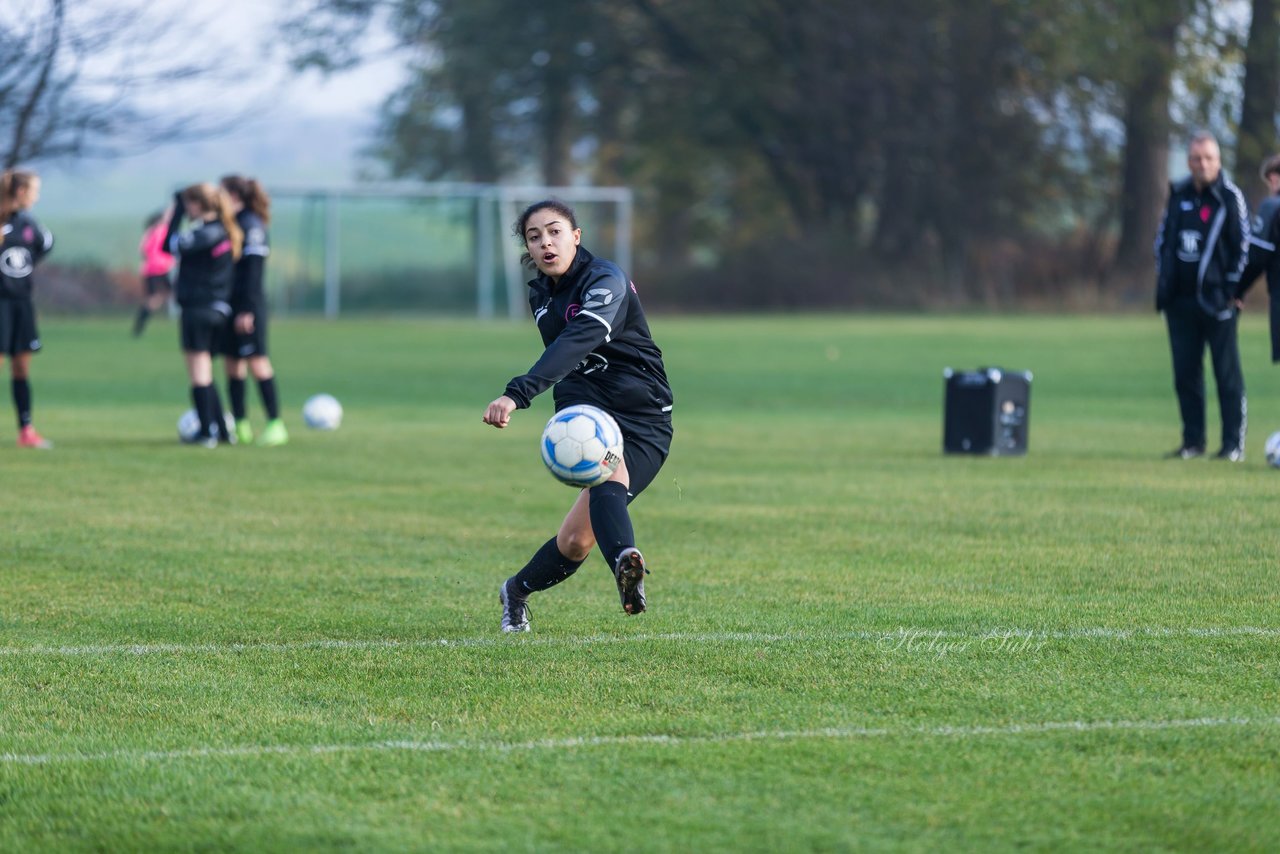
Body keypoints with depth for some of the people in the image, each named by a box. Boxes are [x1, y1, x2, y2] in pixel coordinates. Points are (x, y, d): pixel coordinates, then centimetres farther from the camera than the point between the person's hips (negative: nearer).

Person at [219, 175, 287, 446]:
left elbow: (253, 270, -16)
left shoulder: (251, 225, -11)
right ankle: (240, 425, 11)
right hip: (231, 305, 9)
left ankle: (275, 423, -5)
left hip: (248, 305, -9)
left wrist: (247, 310, -20)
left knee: (257, 362, -8)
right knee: (233, 363, 7)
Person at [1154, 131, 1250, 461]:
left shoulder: (1230, 197, -4)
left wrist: (1231, 291, -10)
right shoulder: (1178, 195, 10)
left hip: (1216, 300, -5)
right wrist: (1164, 283, 10)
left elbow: (1243, 246, -6)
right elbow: (1162, 239, 19)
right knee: (1185, 374, 6)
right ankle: (1193, 442, 13)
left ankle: (1233, 444, 0)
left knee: (1228, 374, -3)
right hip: (1180, 302, 5)